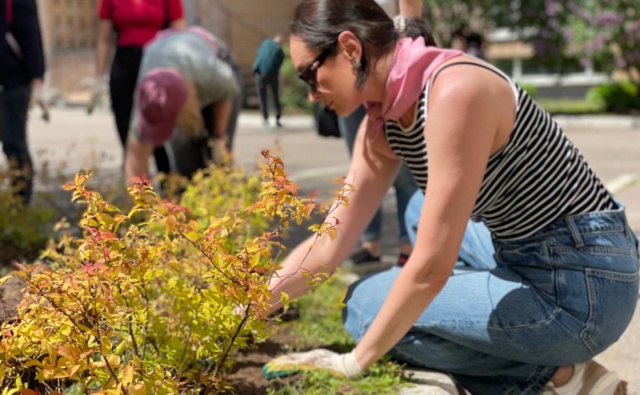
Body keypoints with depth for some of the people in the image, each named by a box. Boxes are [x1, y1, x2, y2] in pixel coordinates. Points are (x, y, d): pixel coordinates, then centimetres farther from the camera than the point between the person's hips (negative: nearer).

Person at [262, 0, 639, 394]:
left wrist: (354, 362, -14)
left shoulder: (455, 91, -24)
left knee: (367, 305, -5)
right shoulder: (386, 124, 3)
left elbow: (433, 265, -24)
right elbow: (328, 246, 7)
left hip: (582, 285, -9)